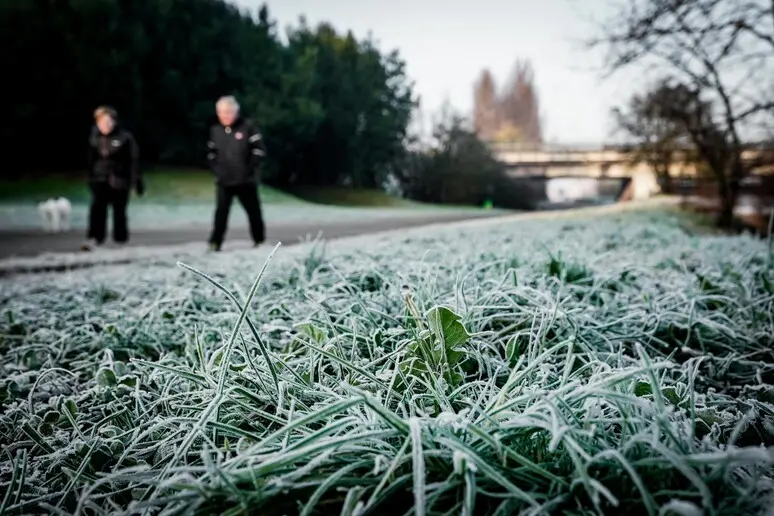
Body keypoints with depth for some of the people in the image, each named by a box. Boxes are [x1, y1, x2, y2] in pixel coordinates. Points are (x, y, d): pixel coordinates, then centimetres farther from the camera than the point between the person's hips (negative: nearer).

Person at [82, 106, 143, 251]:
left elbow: (134, 160, -6)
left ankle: (121, 239, 23)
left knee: (119, 211, 8)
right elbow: (92, 160, 10)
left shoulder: (125, 137, -10)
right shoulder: (95, 138, 1)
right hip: (100, 179, 3)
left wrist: (137, 181, -6)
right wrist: (91, 178, 14)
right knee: (97, 208, -11)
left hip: (119, 180, -2)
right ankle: (94, 238, -13)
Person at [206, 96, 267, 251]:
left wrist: (249, 169, -11)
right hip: (223, 181, 2)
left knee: (254, 212, 10)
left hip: (245, 180, -2)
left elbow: (259, 150, -7)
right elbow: (211, 153, 17)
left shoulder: (247, 127, -7)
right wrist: (216, 170, 4)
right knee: (221, 212, -6)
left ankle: (260, 241, 27)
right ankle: (215, 243, -2)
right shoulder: (215, 130, 5)